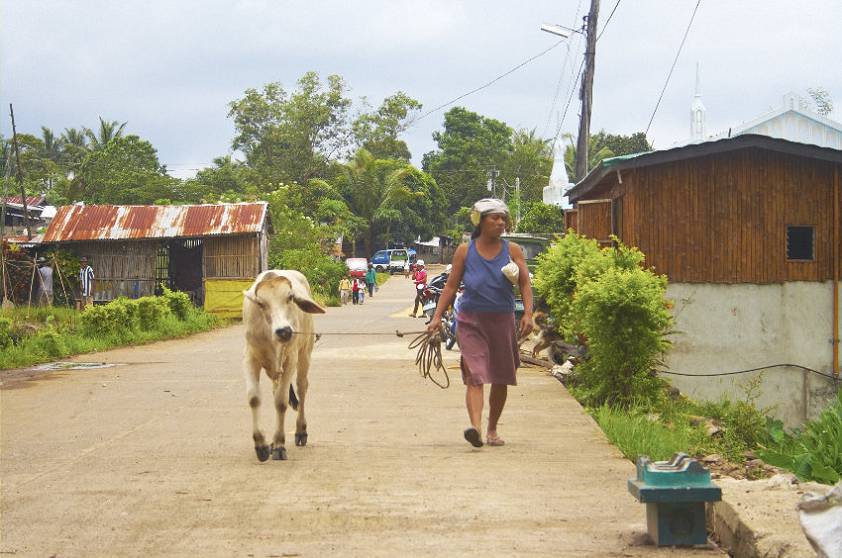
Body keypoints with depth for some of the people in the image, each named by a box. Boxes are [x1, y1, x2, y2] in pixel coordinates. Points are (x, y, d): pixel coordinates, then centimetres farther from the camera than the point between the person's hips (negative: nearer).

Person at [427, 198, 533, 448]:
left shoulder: (512, 251, 5)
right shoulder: (465, 251, 4)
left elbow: (525, 284, -1)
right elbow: (451, 286, 6)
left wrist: (528, 314, -17)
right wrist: (437, 316, -2)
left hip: (502, 321, 2)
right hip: (471, 321, -2)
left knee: (500, 379, 10)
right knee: (475, 375, -16)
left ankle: (492, 430, 26)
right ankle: (475, 427, -31)